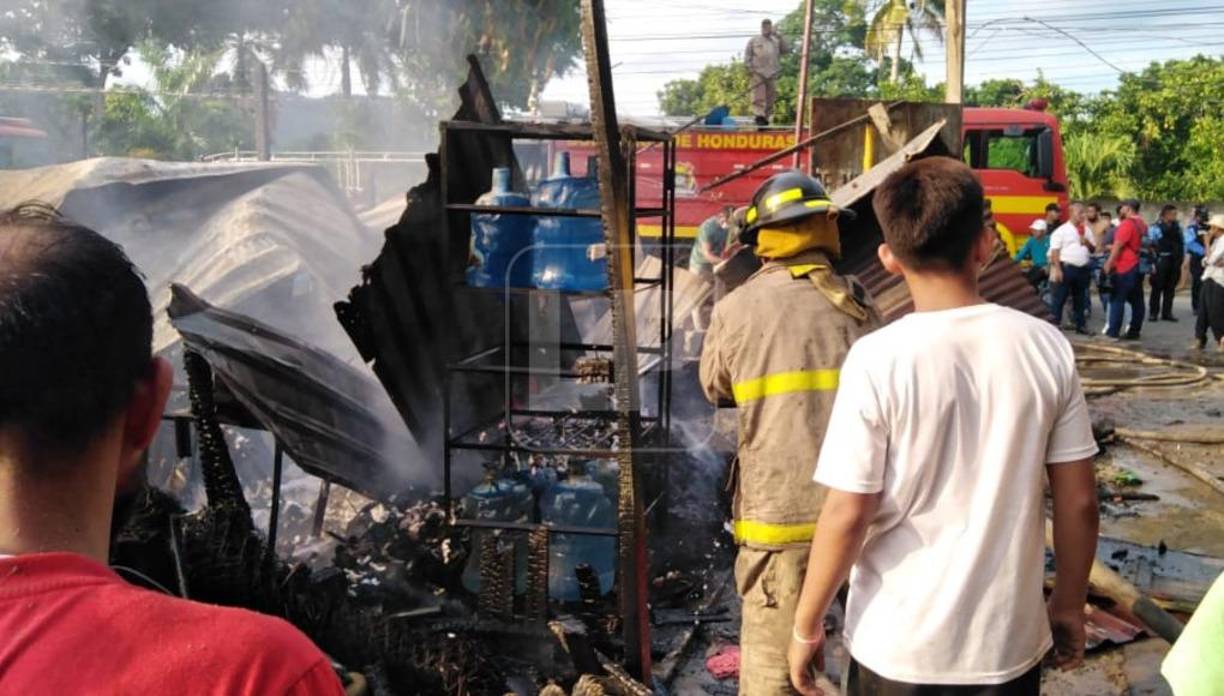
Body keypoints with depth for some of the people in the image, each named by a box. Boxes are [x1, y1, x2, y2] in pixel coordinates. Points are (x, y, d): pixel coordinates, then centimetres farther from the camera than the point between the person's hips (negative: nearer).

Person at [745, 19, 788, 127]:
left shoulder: (776, 41, 18)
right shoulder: (754, 41, 10)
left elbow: (787, 50, 6)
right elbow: (747, 56, 7)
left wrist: (779, 37, 1)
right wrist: (750, 68, -6)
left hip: (772, 74, 4)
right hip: (758, 73, -4)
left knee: (770, 99, 2)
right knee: (759, 97, -14)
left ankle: (766, 119, 7)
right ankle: (759, 116, -22)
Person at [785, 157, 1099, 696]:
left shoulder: (878, 359, -18)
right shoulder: (1048, 347, -8)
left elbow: (846, 515, -15)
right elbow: (1078, 501, -2)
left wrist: (806, 626, -2)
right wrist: (1069, 603, 14)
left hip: (898, 645, -3)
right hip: (1010, 641, 3)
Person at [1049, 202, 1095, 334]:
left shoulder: (1086, 230, 13)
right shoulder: (1062, 230, -5)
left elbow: (1093, 249, 18)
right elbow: (1055, 251, -10)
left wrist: (1087, 242, -4)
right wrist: (1057, 269, -17)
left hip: (1083, 269, 6)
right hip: (1066, 267, -6)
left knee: (1080, 298, 12)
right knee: (1060, 298, -3)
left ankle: (1080, 325, 19)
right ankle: (1055, 324, 2)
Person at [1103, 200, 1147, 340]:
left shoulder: (1127, 224, -14)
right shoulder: (1142, 224, 15)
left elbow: (1118, 245, -17)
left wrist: (1109, 263, -15)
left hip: (1124, 268, -9)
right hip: (1138, 266, 9)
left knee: (1117, 299, -5)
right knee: (1136, 300, 8)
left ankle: (1113, 331, -7)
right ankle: (1134, 331, 11)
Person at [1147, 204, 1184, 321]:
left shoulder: (1177, 226, 9)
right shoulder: (1155, 227, -8)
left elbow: (1182, 241, 17)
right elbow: (1150, 245, -9)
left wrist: (1183, 256, 9)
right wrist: (1153, 262, -12)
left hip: (1175, 261, 5)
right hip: (1161, 261, -5)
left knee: (1170, 288, 8)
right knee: (1157, 287, 0)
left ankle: (1167, 313, 14)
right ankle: (1153, 313, 5)